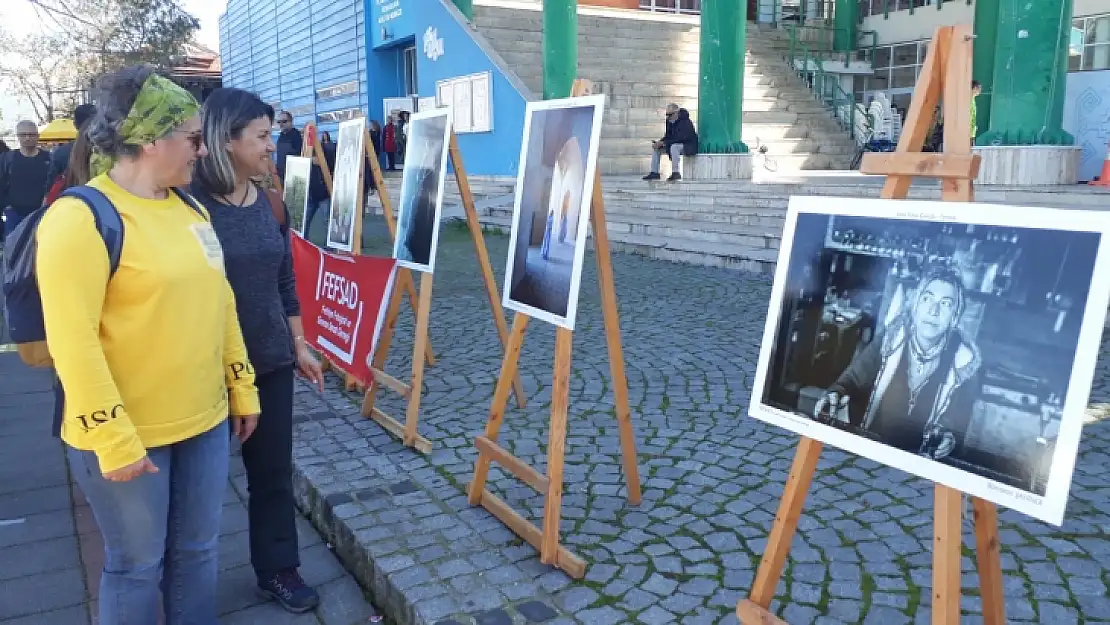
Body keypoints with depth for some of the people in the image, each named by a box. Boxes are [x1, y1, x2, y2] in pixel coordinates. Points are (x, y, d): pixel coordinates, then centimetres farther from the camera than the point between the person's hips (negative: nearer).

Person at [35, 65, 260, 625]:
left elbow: (220, 305, 13)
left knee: (198, 551, 18)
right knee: (137, 564, 11)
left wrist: (243, 389, 13)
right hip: (124, 434, -6)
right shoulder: (81, 216, -16)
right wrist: (113, 440, -20)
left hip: (204, 420, 7)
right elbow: (72, 342, -20)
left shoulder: (189, 207, 8)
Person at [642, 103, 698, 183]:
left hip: (688, 146, -9)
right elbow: (668, 136, 10)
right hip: (673, 145, 9)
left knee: (674, 147, -38)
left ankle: (676, 173, -37)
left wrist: (663, 142, -29)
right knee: (656, 148, 0)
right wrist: (659, 142, -12)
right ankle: (654, 172, -6)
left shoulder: (685, 122, -20)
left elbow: (680, 138, -28)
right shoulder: (670, 122, 4)